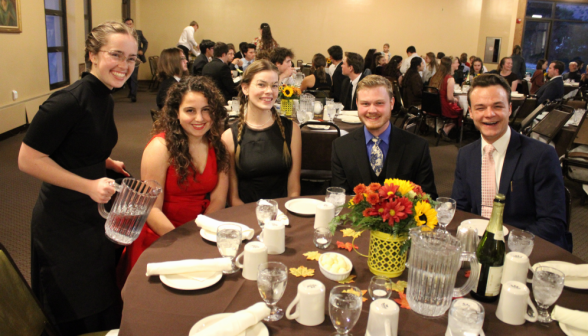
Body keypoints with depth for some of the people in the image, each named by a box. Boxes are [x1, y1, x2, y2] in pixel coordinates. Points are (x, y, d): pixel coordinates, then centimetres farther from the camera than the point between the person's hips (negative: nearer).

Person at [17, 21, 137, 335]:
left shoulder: (105, 99, 4)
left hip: (88, 215, 8)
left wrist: (107, 163, 3)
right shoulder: (69, 101, -24)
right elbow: (28, 159, -22)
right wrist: (89, 185, -25)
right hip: (61, 222, -8)